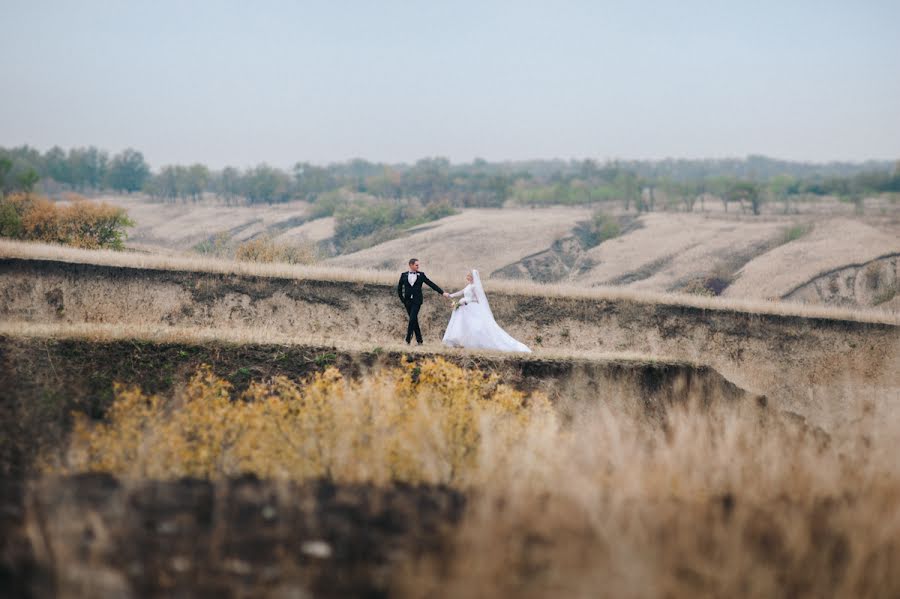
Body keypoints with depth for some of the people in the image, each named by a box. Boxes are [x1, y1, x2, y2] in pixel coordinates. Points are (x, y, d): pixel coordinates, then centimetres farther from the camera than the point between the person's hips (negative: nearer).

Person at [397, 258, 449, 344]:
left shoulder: (421, 275, 4)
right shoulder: (404, 275, 6)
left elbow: (431, 284, 5)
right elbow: (399, 288, 13)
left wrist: (442, 292, 2)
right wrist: (402, 299, 6)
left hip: (417, 301, -2)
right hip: (408, 301, 2)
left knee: (412, 319, -14)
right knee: (414, 320, 5)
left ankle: (408, 339, -11)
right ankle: (419, 340, 11)